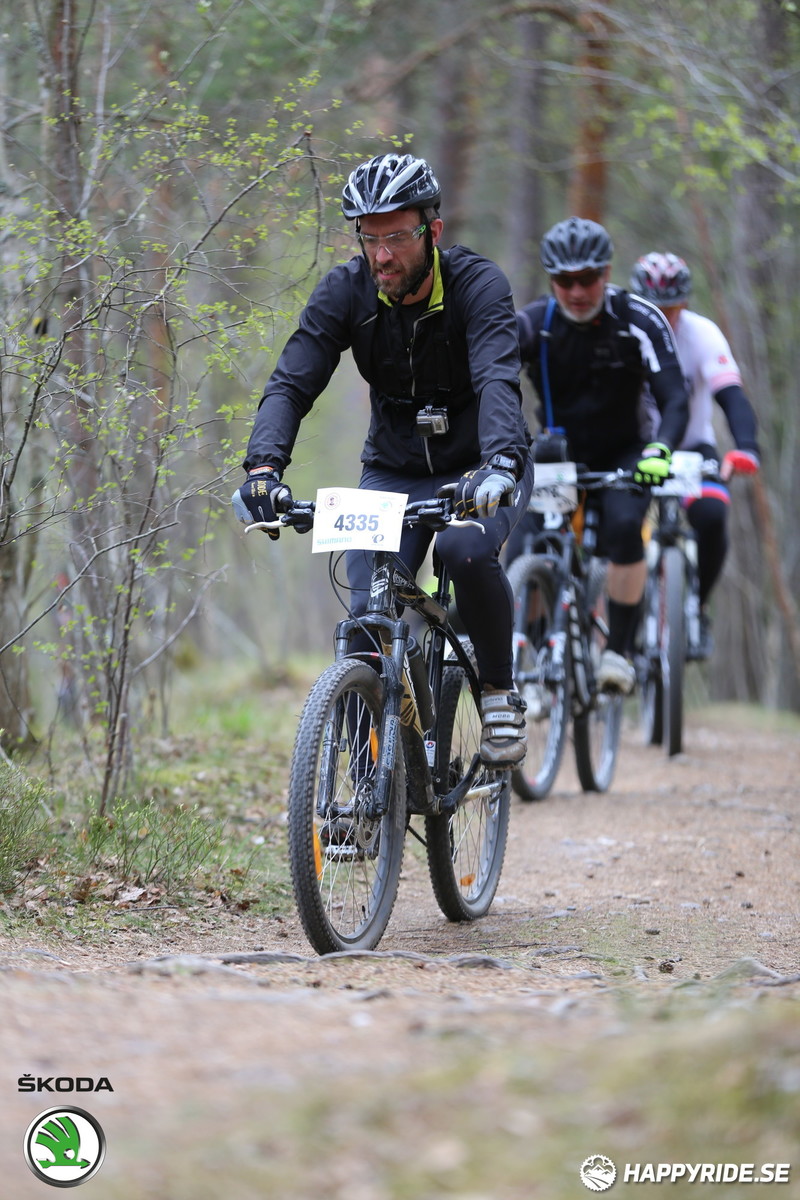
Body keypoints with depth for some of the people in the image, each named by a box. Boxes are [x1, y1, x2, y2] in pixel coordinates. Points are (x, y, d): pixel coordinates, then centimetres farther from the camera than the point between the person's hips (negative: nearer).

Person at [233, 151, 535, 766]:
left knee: (466, 549, -33)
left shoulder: (478, 284, -22)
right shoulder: (346, 291, -13)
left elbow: (498, 381, -37)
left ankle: (501, 692, -10)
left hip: (479, 467, -3)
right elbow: (291, 383, -20)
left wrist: (499, 464, -56)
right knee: (370, 612, -17)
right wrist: (264, 463, -39)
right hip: (393, 471, 3)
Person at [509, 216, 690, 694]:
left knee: (624, 527, -32)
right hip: (558, 457, 2)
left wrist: (660, 450, -46)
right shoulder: (532, 324, -15)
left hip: (624, 456, -2)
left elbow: (675, 397, -26)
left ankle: (621, 650, -18)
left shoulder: (641, 320, -19)